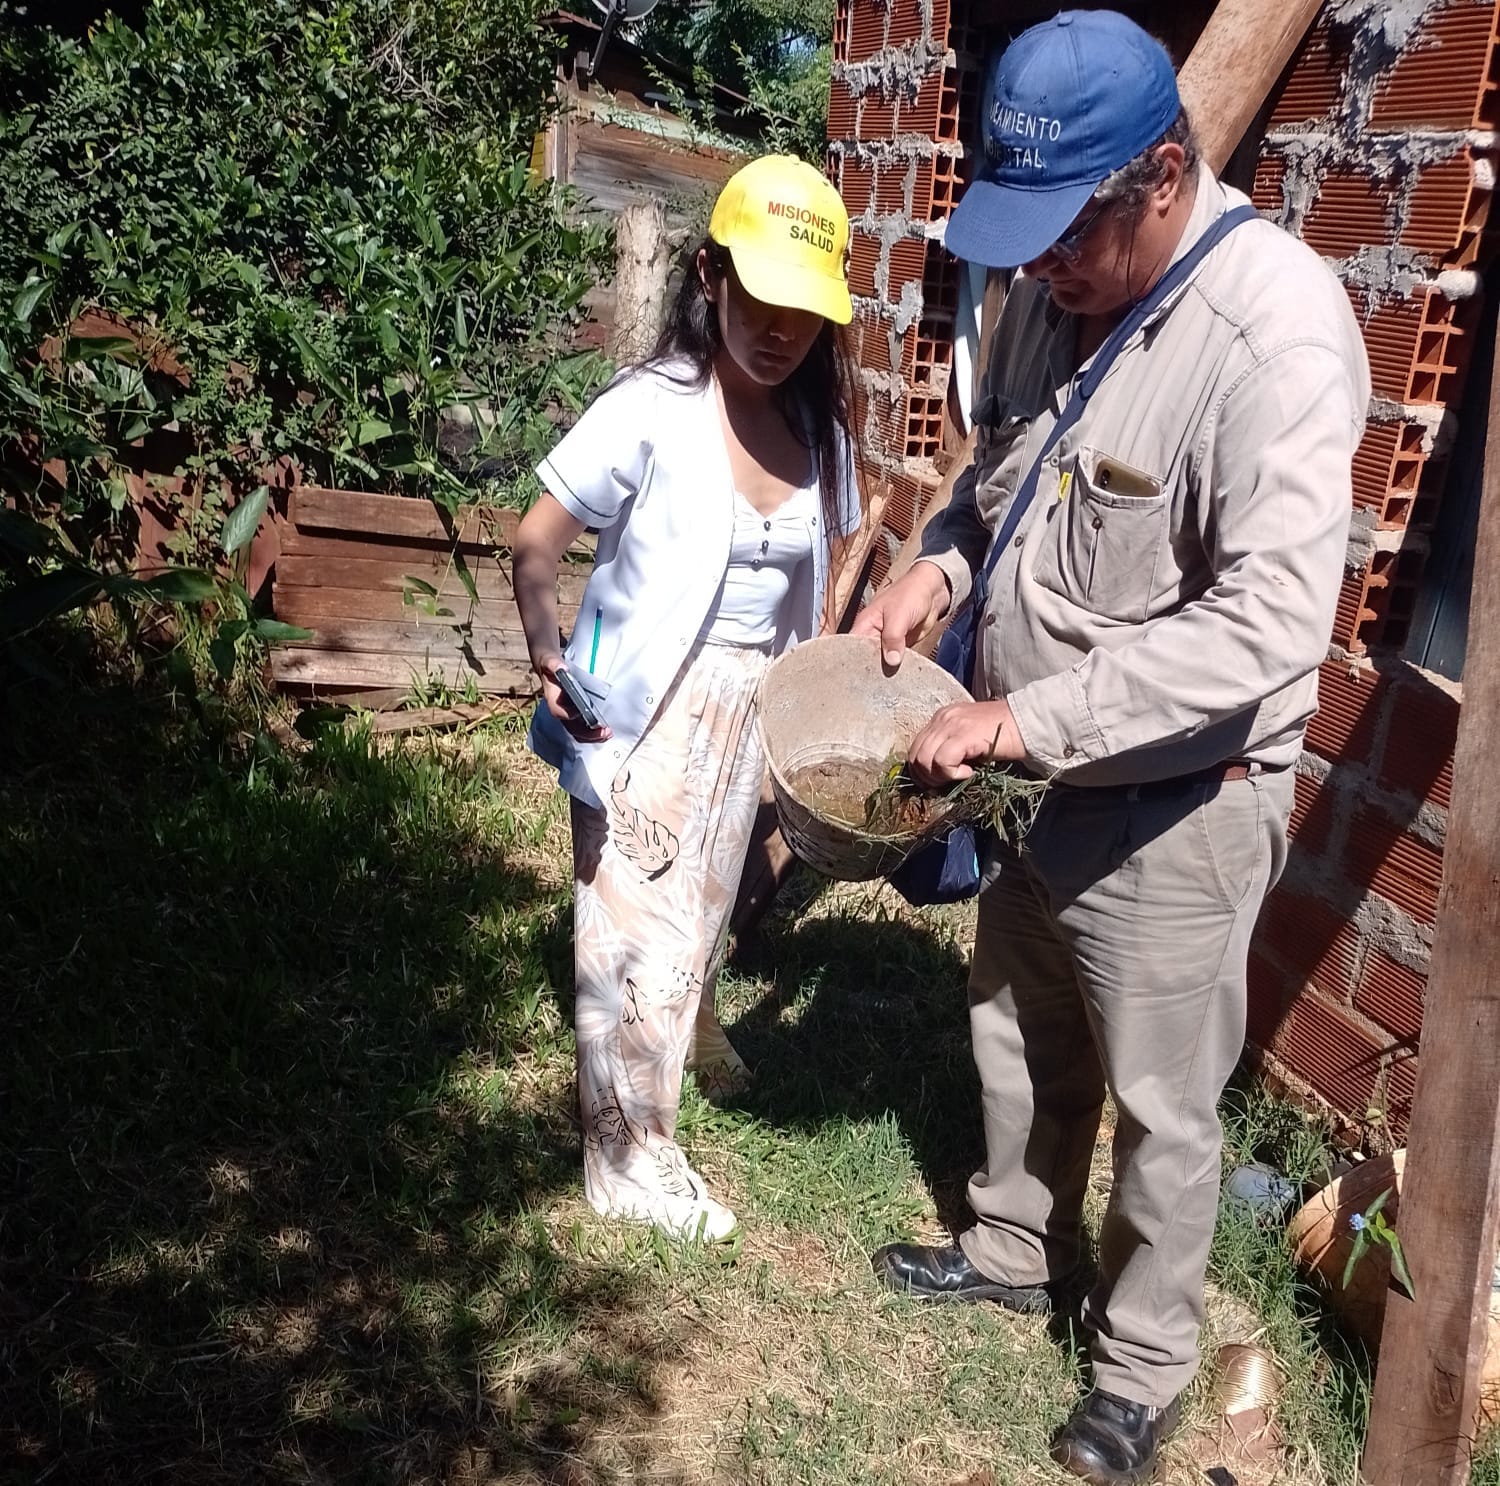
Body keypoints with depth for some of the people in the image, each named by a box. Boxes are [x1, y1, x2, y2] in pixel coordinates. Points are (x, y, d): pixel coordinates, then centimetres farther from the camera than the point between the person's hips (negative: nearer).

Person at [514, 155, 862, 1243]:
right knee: (639, 925, 3)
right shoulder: (652, 411, -21)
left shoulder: (819, 426, -4)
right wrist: (550, 664, -22)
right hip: (647, 704, -5)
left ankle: (689, 1032, 54)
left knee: (706, 892, 26)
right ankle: (628, 1157, 20)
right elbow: (536, 546, -13)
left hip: (750, 703, 6)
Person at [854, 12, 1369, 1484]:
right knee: (1018, 1033, 25)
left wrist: (1027, 716, -31)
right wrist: (943, 558, -5)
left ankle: (1144, 1363, 35)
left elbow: (1273, 623, -32)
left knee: (1160, 1106, 11)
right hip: (1041, 777, 8)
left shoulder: (1275, 334, -26)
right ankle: (1014, 1248, 50)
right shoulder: (1054, 285, -2)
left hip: (1177, 806, -7)